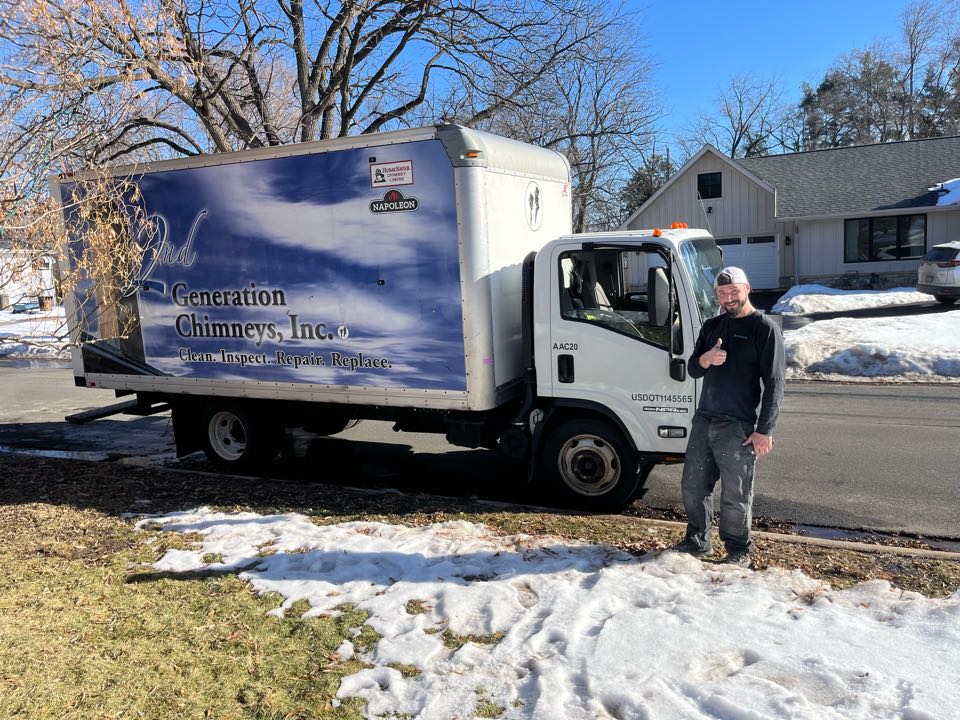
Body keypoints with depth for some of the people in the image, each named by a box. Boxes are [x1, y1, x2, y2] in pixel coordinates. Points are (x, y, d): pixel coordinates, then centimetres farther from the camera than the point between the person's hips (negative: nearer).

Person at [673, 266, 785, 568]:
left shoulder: (764, 328, -6)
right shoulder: (712, 326, 14)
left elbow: (774, 383, -9)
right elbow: (693, 370, 15)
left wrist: (765, 430, -15)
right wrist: (706, 358, -10)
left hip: (737, 426, -6)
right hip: (703, 420, 6)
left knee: (735, 495, 3)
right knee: (693, 486, 13)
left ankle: (739, 550, 20)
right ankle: (698, 540, 29)